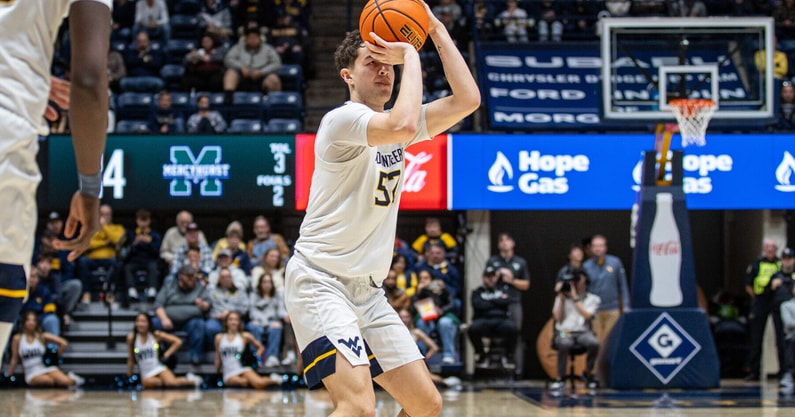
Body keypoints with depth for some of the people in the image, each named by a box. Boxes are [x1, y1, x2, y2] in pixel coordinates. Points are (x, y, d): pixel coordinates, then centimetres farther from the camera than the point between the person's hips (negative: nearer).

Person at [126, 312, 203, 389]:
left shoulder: (156, 335, 1)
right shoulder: (131, 338, 3)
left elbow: (178, 342, 2)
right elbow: (130, 358, 12)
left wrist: (167, 354, -4)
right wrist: (129, 375, 11)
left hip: (160, 369, -1)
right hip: (147, 374, 1)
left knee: (171, 382, -34)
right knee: (147, 382, -38)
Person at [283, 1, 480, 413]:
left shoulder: (394, 125, 12)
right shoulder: (341, 120, -13)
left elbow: (467, 99, 4)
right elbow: (403, 125, -32)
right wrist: (411, 54, -19)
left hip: (367, 290, 9)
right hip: (320, 282, -9)